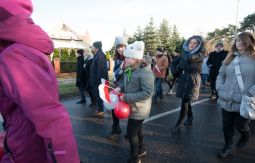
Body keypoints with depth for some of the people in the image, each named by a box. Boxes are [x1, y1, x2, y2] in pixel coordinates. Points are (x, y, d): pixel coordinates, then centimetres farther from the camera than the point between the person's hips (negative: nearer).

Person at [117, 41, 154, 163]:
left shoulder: (145, 72, -25)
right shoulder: (130, 69, 2)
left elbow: (147, 93, -29)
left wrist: (126, 97, -29)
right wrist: (119, 88, -7)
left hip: (138, 110, -8)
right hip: (133, 107, 8)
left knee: (131, 133, 6)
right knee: (137, 130, 25)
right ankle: (141, 150, 49)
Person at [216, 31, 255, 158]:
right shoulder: (230, 57, 11)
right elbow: (221, 74, 15)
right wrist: (219, 89, 2)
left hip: (244, 102, -4)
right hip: (226, 100, 4)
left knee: (240, 125, 12)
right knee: (227, 126, 11)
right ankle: (228, 148, 31)